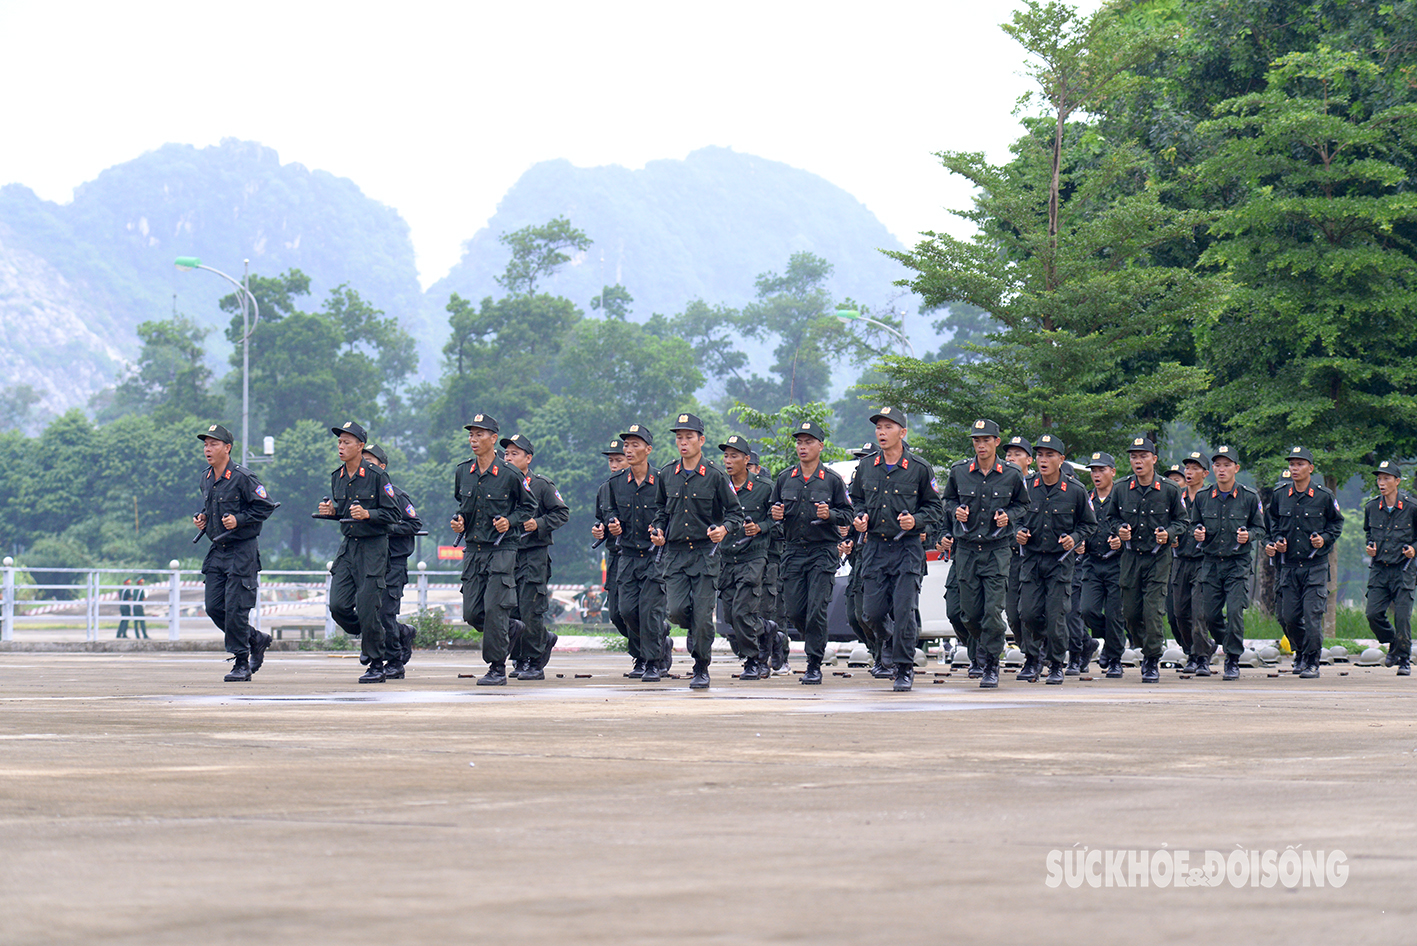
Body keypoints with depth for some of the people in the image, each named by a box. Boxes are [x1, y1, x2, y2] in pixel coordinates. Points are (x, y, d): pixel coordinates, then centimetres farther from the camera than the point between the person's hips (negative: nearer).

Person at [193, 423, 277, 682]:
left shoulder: (242, 477, -13)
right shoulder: (205, 479, 10)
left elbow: (265, 506, -11)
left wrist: (238, 520, -20)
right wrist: (201, 518, 6)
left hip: (242, 551, -8)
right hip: (217, 551, 8)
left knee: (235, 608, -9)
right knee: (214, 608, 5)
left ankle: (242, 665, 1)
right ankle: (256, 639, 24)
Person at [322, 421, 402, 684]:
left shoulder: (376, 476, -11)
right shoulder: (337, 477, 9)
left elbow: (394, 514, -10)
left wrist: (367, 514, -23)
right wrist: (330, 510, 0)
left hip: (373, 547, -6)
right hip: (347, 545, 6)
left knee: (367, 608, -8)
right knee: (338, 606, -3)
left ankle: (376, 665, 5)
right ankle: (366, 638, 25)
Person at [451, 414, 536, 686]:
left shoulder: (510, 475, -8)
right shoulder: (462, 472, 5)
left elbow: (528, 506, 4)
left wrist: (510, 521, -12)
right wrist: (457, 521, 3)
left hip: (502, 549, -5)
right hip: (473, 549, 5)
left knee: (494, 608, -12)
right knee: (472, 614, 3)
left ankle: (497, 668, -2)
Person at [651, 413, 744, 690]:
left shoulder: (715, 477, -2)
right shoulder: (667, 475, 8)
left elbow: (735, 512, 2)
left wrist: (724, 529, -17)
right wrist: (658, 529, 7)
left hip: (705, 553, -3)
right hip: (674, 553, 3)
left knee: (702, 615, -5)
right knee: (676, 610, -11)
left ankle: (701, 670, 10)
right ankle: (693, 630, 25)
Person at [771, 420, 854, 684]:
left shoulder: (832, 480, 0)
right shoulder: (784, 478, 10)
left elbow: (848, 514, 2)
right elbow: (774, 510, 18)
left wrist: (829, 514, -17)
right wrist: (776, 514, -5)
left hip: (823, 552, -4)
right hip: (793, 551, 4)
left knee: (816, 609, -10)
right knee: (794, 611, 1)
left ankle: (814, 666, -6)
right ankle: (816, 641, 30)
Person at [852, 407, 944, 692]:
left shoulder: (919, 469, -2)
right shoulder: (865, 468, 8)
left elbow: (935, 508, 4)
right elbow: (856, 500, 21)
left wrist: (916, 520, -14)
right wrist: (859, 518, 0)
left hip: (908, 548, -3)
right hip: (875, 547, 4)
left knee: (904, 611, -8)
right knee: (871, 614, 0)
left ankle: (904, 670, 1)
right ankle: (895, 641, 30)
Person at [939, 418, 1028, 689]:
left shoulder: (1011, 475, 0)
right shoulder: (959, 472, 2)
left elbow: (1023, 504, 14)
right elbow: (948, 500, 17)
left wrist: (1008, 516, -6)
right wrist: (956, 511, -4)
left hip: (997, 550, -2)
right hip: (966, 549, 2)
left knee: (993, 611, -10)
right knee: (971, 612, 4)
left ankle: (991, 667, -2)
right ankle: (983, 653, 31)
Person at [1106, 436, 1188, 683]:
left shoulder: (1169, 490, -3)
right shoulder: (1121, 489, 2)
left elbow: (1181, 520, 7)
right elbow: (1111, 517, 15)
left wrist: (1168, 533, -13)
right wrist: (1119, 529, -6)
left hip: (1158, 558, -3)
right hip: (1130, 558, 3)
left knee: (1153, 610, -11)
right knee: (1131, 612, 5)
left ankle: (1152, 662, 0)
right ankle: (1150, 647, 30)